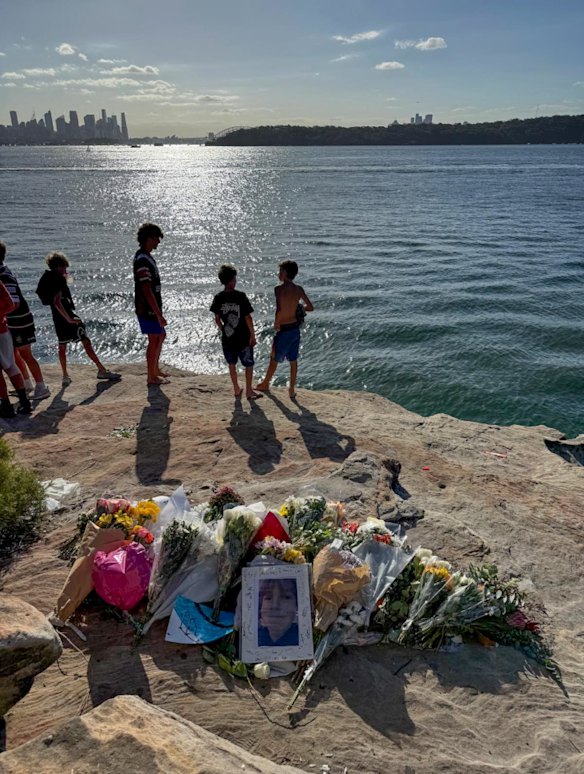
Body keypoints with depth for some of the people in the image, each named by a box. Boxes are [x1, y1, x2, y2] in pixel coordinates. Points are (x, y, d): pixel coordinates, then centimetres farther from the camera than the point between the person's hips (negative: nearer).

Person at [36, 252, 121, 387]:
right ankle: (102, 370, -4)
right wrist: (69, 319, -24)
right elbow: (57, 302, -24)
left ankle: (65, 376, 18)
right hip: (66, 315, -9)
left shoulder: (46, 278, 12)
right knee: (86, 342, -6)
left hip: (57, 317, 9)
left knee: (62, 346, 14)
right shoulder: (58, 279, -15)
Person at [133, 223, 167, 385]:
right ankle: (152, 376, 12)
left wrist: (157, 312, 22)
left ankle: (156, 370, 32)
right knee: (154, 340, 0)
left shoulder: (145, 257, 12)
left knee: (161, 335, 20)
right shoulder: (143, 260, -21)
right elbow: (147, 290, -25)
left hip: (151, 308, 10)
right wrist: (158, 314, -24)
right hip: (148, 309, -10)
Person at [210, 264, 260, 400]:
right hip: (243, 338, -4)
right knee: (248, 364, 12)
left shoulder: (218, 298, -4)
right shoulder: (240, 296, -16)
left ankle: (237, 390, 27)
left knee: (232, 364, 19)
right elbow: (248, 317, -14)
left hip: (227, 338, 4)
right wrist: (252, 335, -5)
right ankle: (249, 391, 17)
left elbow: (217, 319, 3)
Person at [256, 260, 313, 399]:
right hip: (296, 329, 5)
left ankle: (265, 384, 33)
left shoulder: (279, 289, -19)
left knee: (274, 358, 14)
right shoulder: (298, 289, 0)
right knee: (293, 360, 15)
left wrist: (276, 324, -15)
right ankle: (292, 389, 23)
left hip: (284, 330, -5)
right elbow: (310, 307, 5)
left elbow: (279, 310, -31)